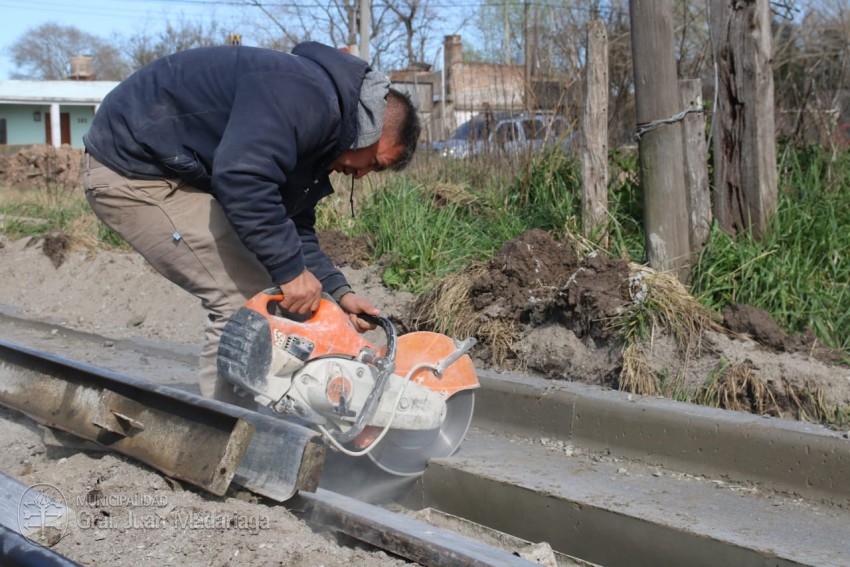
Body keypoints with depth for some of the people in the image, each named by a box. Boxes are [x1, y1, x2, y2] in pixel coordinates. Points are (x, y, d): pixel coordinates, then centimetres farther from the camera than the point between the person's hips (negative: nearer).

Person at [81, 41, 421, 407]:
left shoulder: (316, 132, 11)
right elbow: (241, 176, -34)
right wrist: (290, 270, -28)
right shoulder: (306, 94, -22)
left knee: (259, 293, 11)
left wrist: (337, 291, -1)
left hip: (175, 169, 10)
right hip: (133, 169, -10)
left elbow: (295, 227, 12)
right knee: (244, 299, -14)